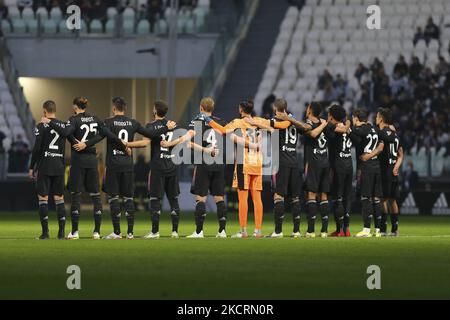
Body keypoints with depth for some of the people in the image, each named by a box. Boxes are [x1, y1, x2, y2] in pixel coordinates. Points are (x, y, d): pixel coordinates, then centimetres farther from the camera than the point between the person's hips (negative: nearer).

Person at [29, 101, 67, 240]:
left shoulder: (42, 127, -8)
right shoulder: (63, 126, 7)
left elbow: (37, 149, -10)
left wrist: (32, 168, -3)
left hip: (44, 166, -5)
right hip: (59, 166, 5)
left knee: (43, 198, 0)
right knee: (59, 198, 8)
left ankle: (45, 231, -5)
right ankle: (61, 232, 4)